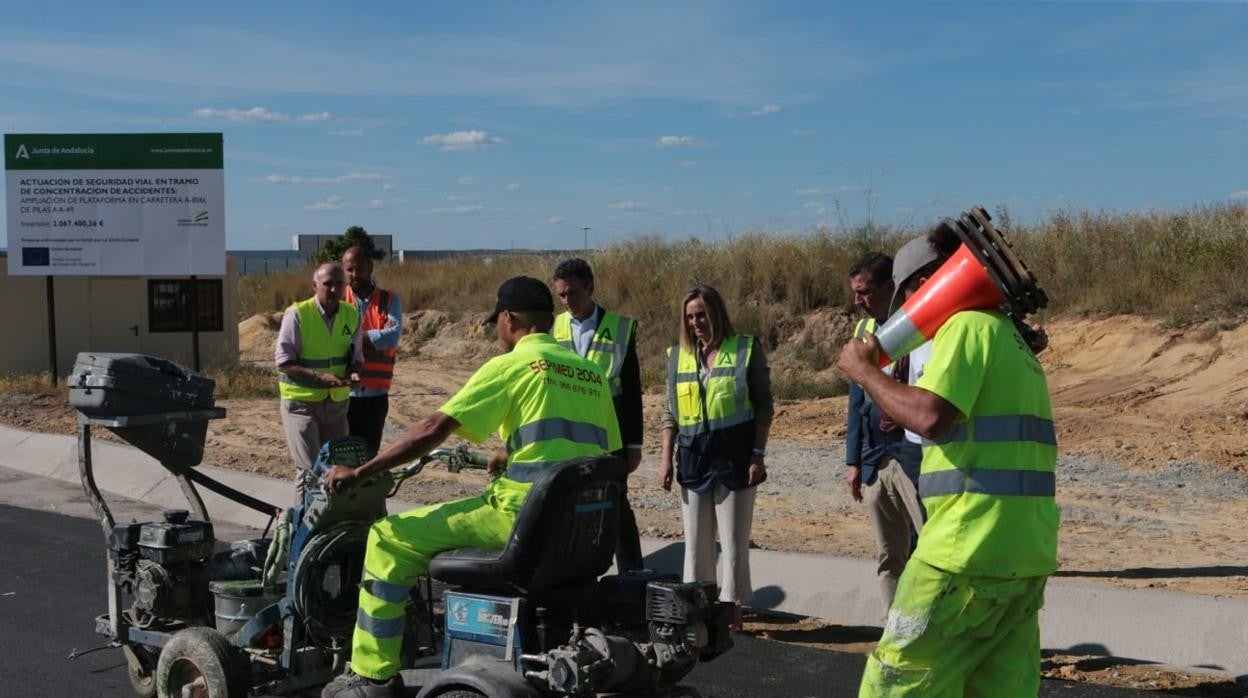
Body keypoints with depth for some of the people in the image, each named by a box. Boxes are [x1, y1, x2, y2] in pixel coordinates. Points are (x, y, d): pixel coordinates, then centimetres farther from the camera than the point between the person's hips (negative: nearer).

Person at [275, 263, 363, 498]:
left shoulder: (351, 315, 0)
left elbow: (355, 356, 9)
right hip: (301, 402, -5)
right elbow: (284, 362, -14)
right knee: (310, 471, -9)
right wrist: (320, 377, -26)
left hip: (337, 402, 5)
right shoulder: (297, 314, -14)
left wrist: (353, 373, -14)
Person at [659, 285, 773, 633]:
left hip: (734, 455, -4)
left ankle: (732, 608, 12)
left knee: (734, 541, 2)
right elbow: (670, 412, 12)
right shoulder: (677, 355, 9)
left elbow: (763, 405, -2)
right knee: (696, 542, 11)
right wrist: (666, 458, 5)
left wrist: (758, 455, -9)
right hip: (693, 457, 4)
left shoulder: (746, 349, -2)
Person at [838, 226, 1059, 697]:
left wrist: (863, 370, -7)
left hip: (971, 551, -9)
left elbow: (928, 416, -21)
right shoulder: (1009, 335, 22)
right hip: (1027, 552, 9)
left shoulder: (967, 324, -7)